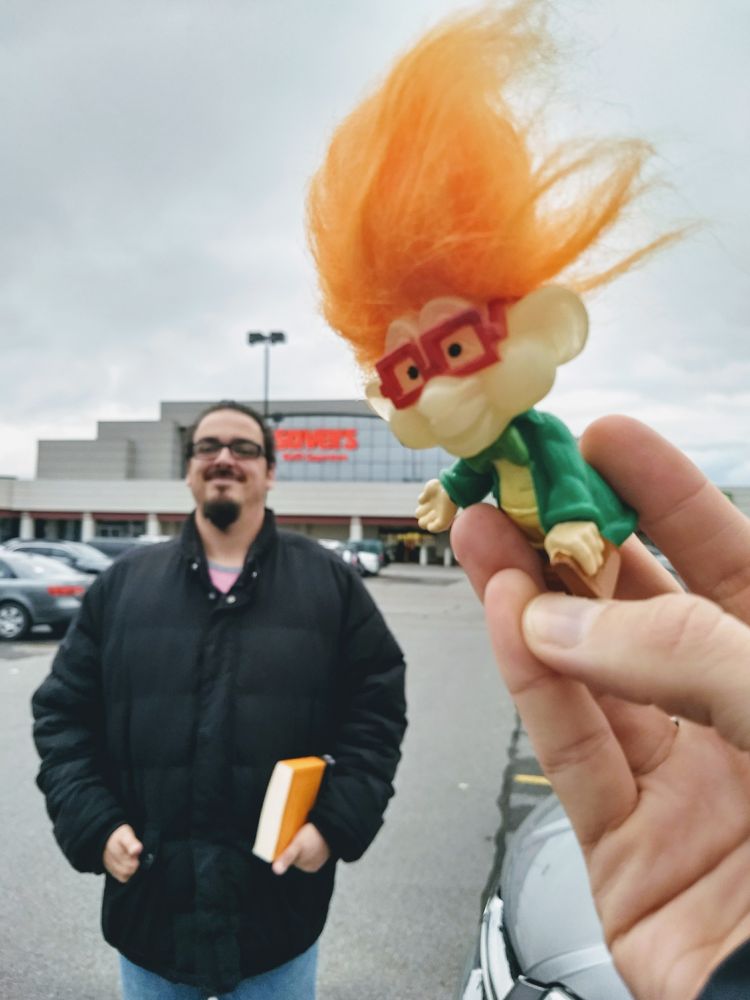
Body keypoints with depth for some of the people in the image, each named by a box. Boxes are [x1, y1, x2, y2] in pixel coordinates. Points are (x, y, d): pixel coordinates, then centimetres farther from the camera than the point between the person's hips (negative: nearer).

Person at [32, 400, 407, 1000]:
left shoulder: (330, 581, -1)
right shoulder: (124, 582, 3)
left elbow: (376, 709, -2)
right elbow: (63, 713, 5)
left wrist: (337, 821, -12)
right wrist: (93, 821, -6)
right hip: (148, 904, 2)